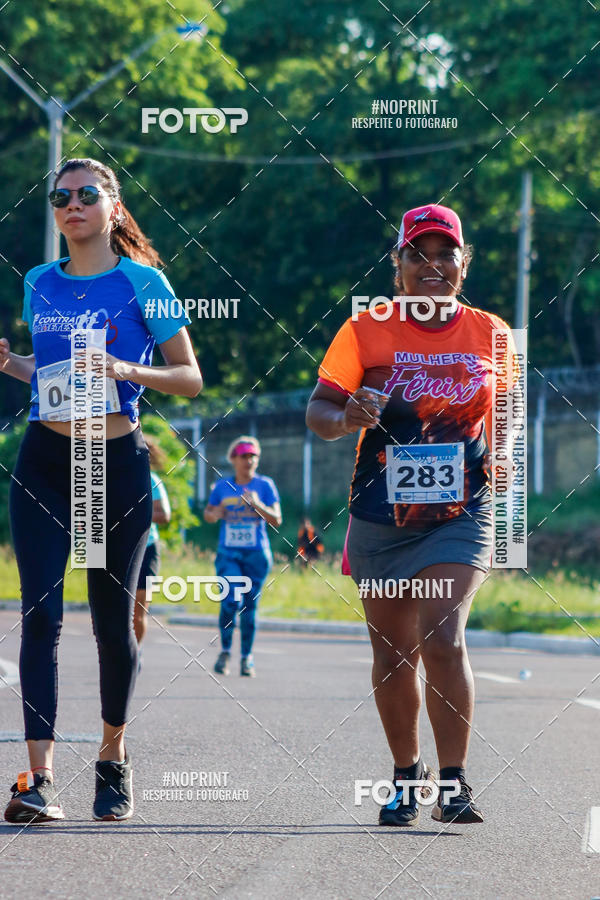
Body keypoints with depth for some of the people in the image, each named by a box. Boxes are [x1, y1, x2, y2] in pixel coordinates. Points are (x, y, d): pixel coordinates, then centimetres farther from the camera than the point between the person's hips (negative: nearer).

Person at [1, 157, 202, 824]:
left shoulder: (142, 282, -1)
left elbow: (191, 378, 0)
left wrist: (130, 371, -17)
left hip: (117, 463, -2)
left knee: (112, 618, 6)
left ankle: (113, 757, 29)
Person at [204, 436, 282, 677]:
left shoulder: (264, 485, 2)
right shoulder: (223, 486, 7)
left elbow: (276, 520, -2)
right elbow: (208, 513, 18)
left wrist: (257, 505, -19)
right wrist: (215, 514, -5)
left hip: (256, 554, 0)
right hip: (228, 553, 0)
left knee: (249, 605, 2)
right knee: (230, 600, -16)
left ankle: (247, 657, 14)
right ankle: (225, 651, 1)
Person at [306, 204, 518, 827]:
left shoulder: (491, 336, 2)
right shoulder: (366, 331, -4)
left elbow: (505, 413, 16)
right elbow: (318, 408, -8)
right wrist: (344, 416, -31)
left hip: (458, 516, -1)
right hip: (380, 517, 1)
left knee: (442, 638, -19)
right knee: (392, 653, 10)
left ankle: (453, 783, -14)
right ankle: (406, 774, 28)